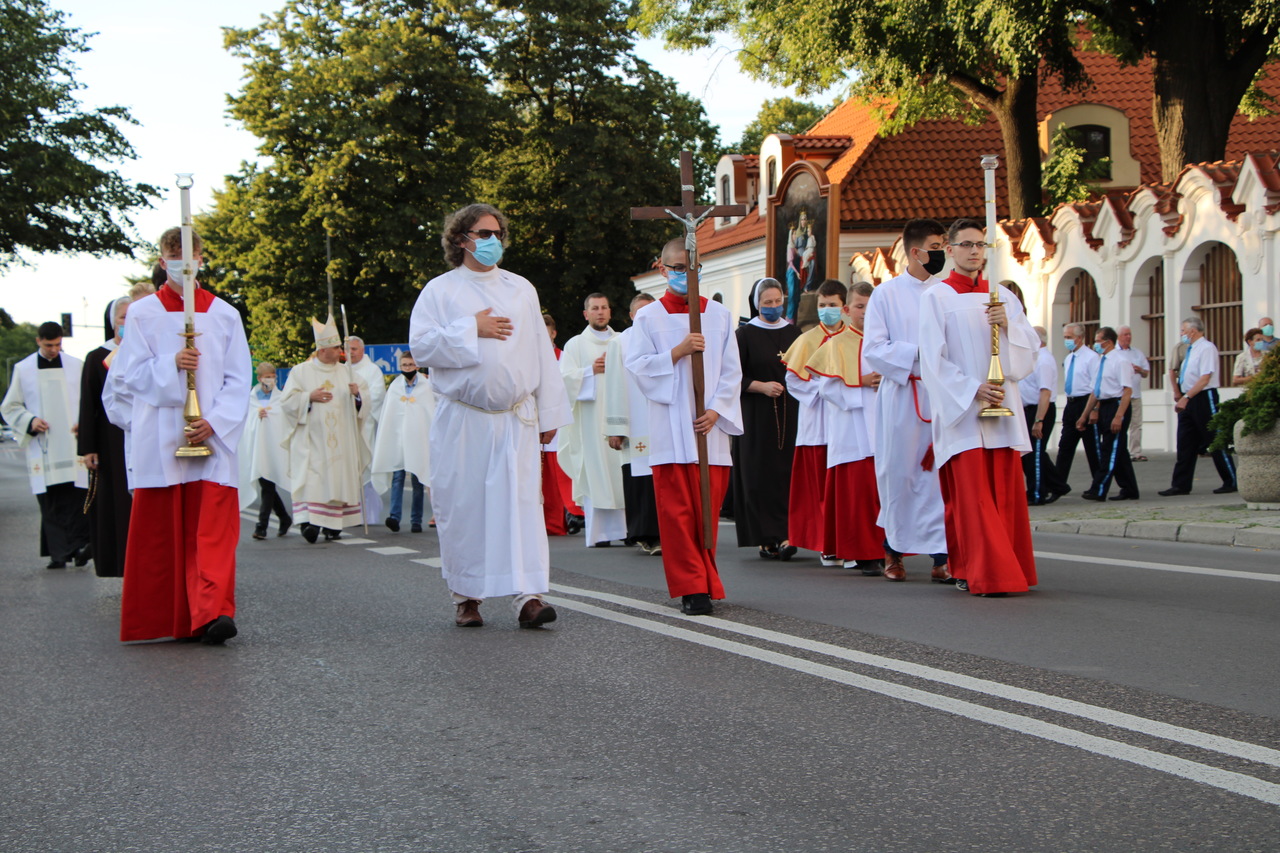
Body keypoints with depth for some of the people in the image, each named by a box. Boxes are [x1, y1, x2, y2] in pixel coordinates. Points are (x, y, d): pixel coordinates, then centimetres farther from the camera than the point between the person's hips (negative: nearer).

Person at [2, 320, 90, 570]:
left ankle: (79, 546, -7)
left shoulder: (77, 366, 9)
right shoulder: (23, 369, 7)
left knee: (78, 496, -11)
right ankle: (59, 553, -1)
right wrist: (30, 421, -8)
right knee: (50, 502, -3)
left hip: (73, 444, 0)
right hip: (42, 448, 0)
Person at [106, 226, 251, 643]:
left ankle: (212, 612, -19)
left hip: (211, 437, 0)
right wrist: (170, 366, -14)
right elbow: (126, 377, 3)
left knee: (214, 528, -11)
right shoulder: (143, 314, 7)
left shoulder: (224, 315, 9)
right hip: (158, 441, 0)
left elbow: (238, 381, 6)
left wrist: (215, 422, -10)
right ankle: (168, 619, 9)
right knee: (161, 530, 1)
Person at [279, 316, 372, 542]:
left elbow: (366, 394, 13)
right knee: (312, 479, -15)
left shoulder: (346, 372, 13)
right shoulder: (300, 372, 3)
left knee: (339, 477, 0)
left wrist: (358, 393, -8)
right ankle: (310, 521, -23)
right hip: (311, 438, -4)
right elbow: (287, 401, -1)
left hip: (340, 441, 4)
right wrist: (310, 397, -13)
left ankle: (332, 524, 4)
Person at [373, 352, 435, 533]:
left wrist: (433, 439, -5)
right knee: (397, 477, -9)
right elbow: (386, 416, 14)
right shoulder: (394, 387, 11)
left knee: (418, 480, 2)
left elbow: (432, 414, 2)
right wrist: (383, 441, 9)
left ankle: (416, 521, 6)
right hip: (397, 439, 2)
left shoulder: (426, 387, 3)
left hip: (418, 440, -2)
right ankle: (395, 517, -18)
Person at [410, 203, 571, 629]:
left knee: (521, 501, -9)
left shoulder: (521, 289, 14)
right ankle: (468, 597, 11)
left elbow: (540, 353, 13)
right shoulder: (440, 290, 6)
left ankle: (528, 595, -13)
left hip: (515, 417, 1)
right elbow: (420, 346, -6)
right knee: (463, 505, 1)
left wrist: (549, 413, 9)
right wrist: (472, 329, -10)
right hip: (462, 418, -1)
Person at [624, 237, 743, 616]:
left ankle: (705, 581, 13)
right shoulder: (649, 317, 5)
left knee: (708, 508, 3)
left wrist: (716, 410, -6)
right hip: (670, 427, -2)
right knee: (677, 510, -5)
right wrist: (678, 352, -14)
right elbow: (638, 367, -3)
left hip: (710, 427, 2)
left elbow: (732, 371, 7)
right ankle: (692, 588, -3)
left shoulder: (719, 314, 10)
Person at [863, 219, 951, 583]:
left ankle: (941, 556, -5)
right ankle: (894, 548, 21)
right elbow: (873, 349, -3)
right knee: (899, 474, 4)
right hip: (902, 396, -2)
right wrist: (918, 353, -14)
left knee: (940, 474, -5)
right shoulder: (887, 294, 3)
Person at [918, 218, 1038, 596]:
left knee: (1005, 490, 1)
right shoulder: (937, 297, 1)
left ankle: (1005, 568, 7)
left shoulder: (1002, 296, 15)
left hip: (1002, 407, 4)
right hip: (960, 408, -4)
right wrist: (973, 389, -16)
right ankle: (981, 574, -10)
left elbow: (1031, 346, 10)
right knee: (971, 492, -9)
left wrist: (1007, 325, -10)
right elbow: (933, 358, -5)